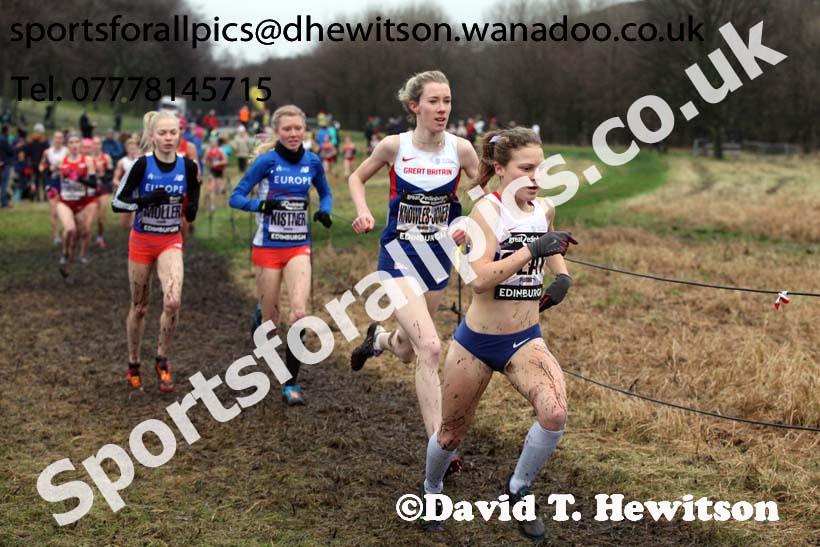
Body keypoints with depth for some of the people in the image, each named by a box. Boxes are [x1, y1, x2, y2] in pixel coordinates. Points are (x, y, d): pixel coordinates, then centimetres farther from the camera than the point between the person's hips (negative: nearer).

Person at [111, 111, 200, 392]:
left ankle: (162, 360, 1)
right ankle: (133, 365, 27)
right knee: (139, 306, 9)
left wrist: (192, 209, -11)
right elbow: (117, 202, -11)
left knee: (173, 301, -20)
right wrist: (146, 200, -27)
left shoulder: (188, 166, -5)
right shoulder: (141, 164, -13)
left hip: (171, 243, 1)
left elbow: (192, 197, 12)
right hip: (141, 242, -1)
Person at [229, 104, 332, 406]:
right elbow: (236, 197, -8)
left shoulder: (312, 162, 2)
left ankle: (291, 383, -6)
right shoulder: (267, 160, -8)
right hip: (268, 247, -2)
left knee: (299, 313, -15)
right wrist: (261, 205, -27)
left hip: (299, 247, 2)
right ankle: (260, 313, 43)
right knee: (270, 320, 4)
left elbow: (325, 193, 20)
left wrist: (324, 211, -1)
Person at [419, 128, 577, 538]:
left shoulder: (545, 209, 0)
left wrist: (562, 276, 7)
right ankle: (431, 492, 45)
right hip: (477, 340, -3)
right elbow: (480, 278, -28)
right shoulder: (487, 210, -16)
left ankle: (518, 491, 4)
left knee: (554, 413, -22)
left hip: (525, 339, 4)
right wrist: (531, 249, -33)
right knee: (452, 432, 12)